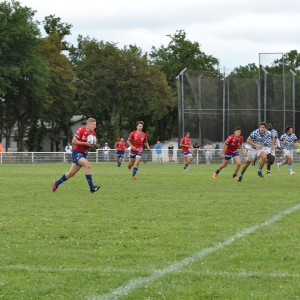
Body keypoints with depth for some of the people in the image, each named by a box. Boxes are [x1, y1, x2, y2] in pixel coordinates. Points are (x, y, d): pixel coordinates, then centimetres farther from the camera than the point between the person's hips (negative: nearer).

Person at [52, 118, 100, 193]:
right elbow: (73, 141, -18)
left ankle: (56, 183, 31)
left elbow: (93, 145, 16)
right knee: (87, 164, -31)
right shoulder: (81, 130, -15)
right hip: (77, 153, -8)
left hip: (84, 155, 8)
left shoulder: (93, 133, 6)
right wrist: (86, 143, -23)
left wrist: (94, 145, -9)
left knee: (71, 173, 12)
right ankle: (91, 187, -31)